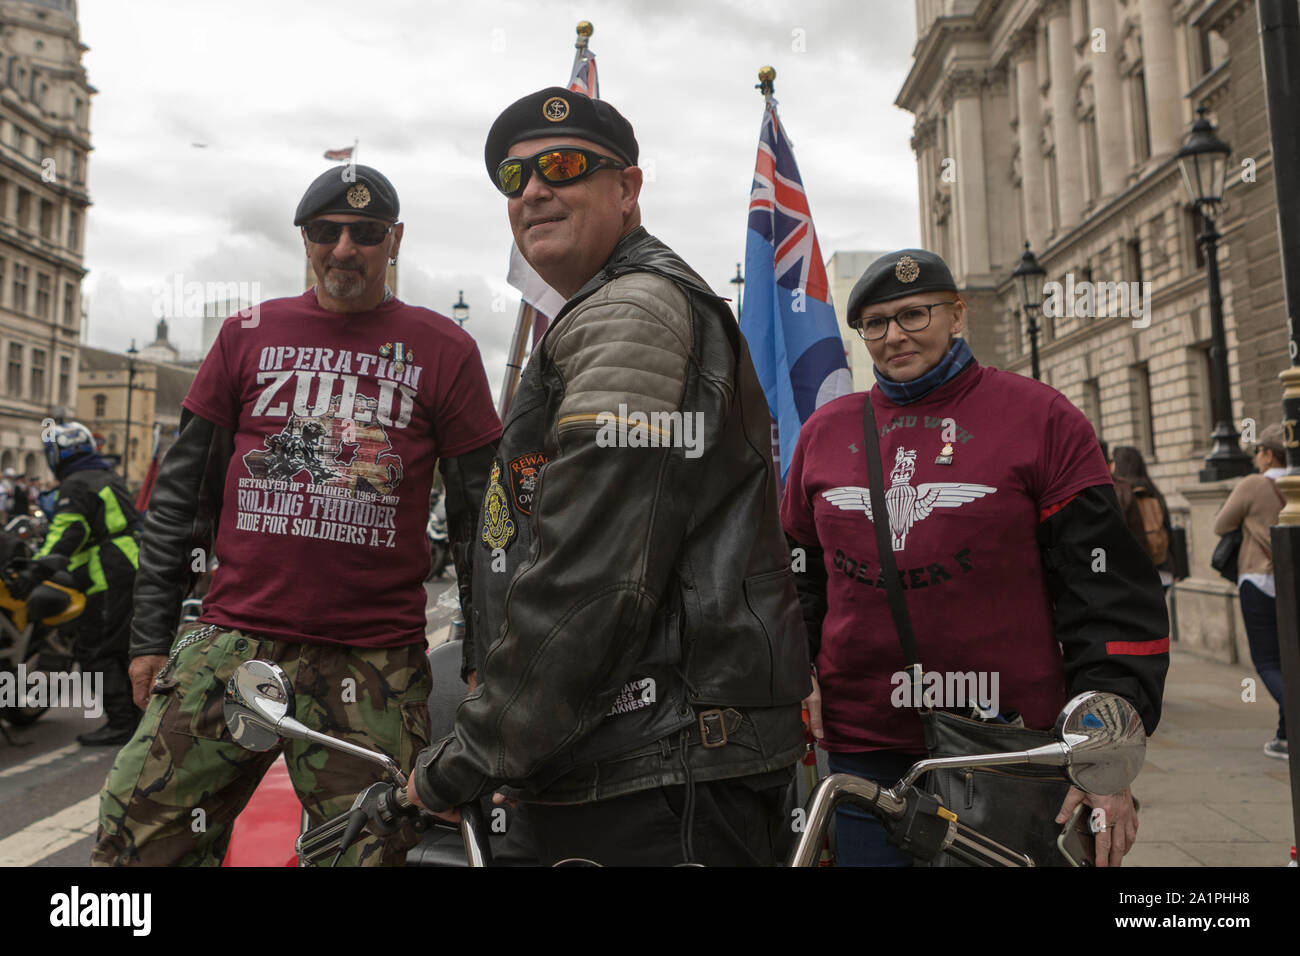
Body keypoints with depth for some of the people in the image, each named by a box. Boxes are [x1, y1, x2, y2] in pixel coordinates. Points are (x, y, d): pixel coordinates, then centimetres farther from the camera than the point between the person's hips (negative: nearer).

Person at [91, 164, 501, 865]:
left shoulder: (443, 349, 3)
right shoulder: (249, 333, 10)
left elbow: (480, 515, 3)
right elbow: (182, 490, 12)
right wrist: (150, 634, 9)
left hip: (376, 662, -2)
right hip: (232, 640, 2)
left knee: (368, 850, 5)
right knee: (137, 837, 2)